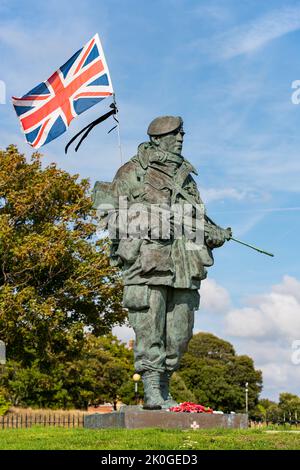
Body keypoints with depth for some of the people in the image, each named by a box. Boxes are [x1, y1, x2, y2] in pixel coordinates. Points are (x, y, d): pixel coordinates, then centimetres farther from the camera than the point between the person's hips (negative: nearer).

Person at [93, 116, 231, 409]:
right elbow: (115, 214, -1)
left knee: (179, 332, 7)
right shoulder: (132, 172, 4)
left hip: (183, 265, 6)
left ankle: (163, 390, 17)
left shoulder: (186, 176, 21)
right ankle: (152, 393, -2)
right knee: (150, 330, -6)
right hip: (148, 261, -6)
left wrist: (214, 233, 4)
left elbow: (198, 218, 24)